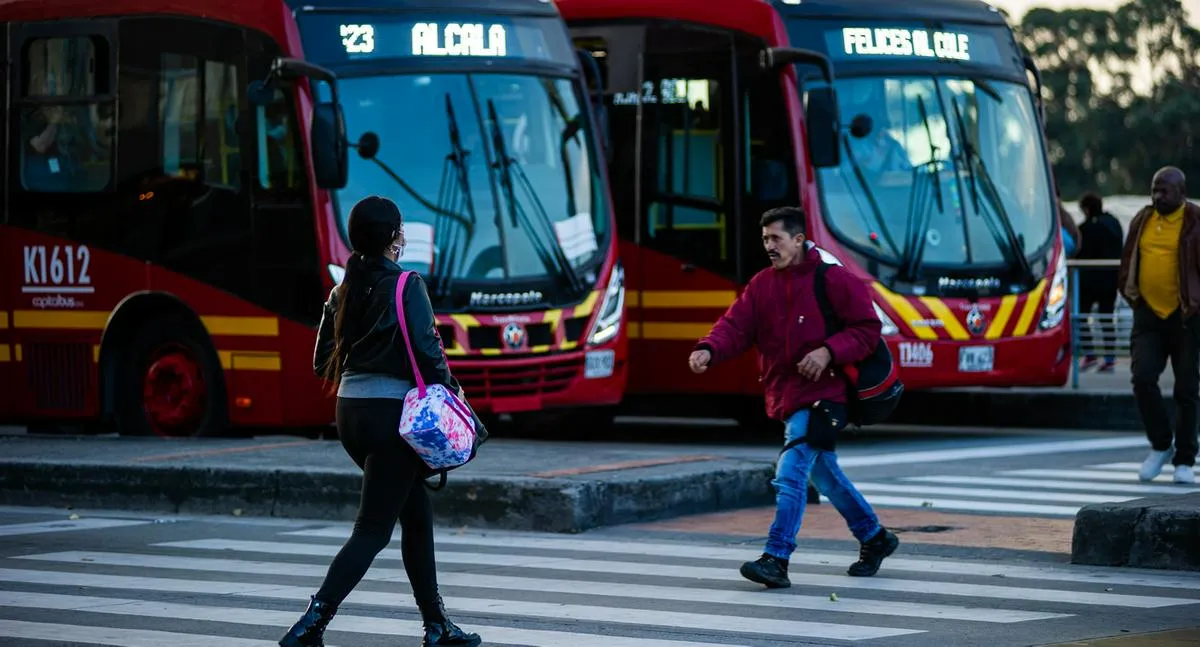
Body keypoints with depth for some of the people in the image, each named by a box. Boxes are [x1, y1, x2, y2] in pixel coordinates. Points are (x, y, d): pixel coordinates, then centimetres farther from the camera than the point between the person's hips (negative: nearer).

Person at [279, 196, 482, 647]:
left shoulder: (344, 290, 9)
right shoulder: (406, 286, -12)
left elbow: (324, 361, 11)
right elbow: (427, 351, -16)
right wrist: (449, 389, 0)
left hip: (350, 412, 8)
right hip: (393, 413, -8)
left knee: (417, 516, 18)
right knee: (373, 529, -5)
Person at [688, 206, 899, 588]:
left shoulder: (832, 279, -8)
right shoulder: (762, 285, 9)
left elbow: (868, 328, -7)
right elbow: (736, 325, -2)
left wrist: (829, 351, -21)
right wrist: (709, 350, -22)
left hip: (821, 395, -8)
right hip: (786, 397, 8)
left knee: (790, 474, -17)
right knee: (825, 475, 19)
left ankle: (776, 559, -17)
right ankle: (875, 539, 37)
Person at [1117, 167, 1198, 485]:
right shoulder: (1142, 220, 8)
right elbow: (1128, 262, 20)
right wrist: (1130, 293, 10)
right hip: (1148, 315, 4)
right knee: (1143, 378, -10)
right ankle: (1160, 446, 9)